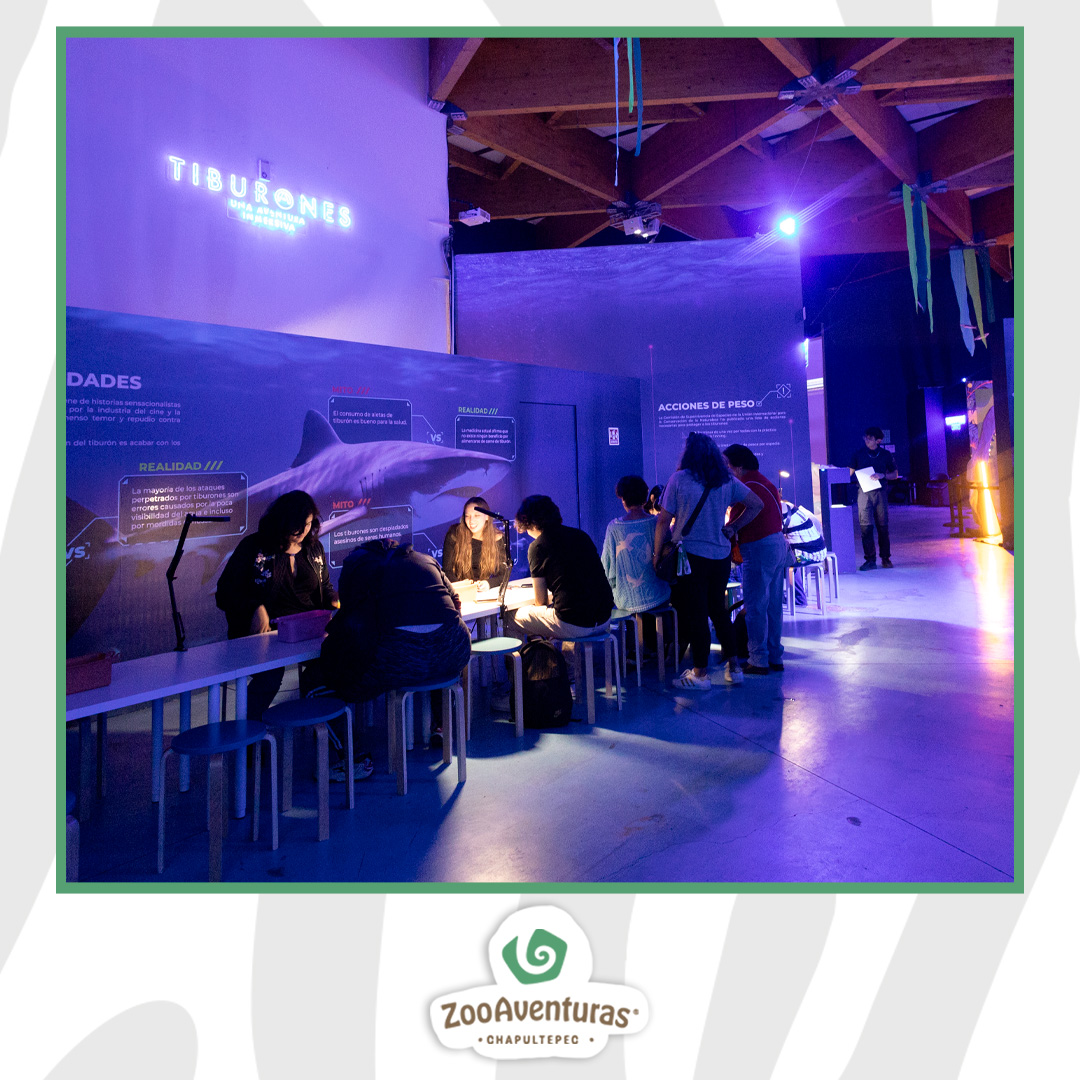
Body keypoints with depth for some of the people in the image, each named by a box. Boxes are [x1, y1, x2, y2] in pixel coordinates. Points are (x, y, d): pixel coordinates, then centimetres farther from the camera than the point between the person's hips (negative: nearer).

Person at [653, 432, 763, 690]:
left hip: (690, 555, -5)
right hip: (721, 555, 5)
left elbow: (664, 521, -9)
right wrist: (732, 528, 12)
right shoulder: (728, 480, 5)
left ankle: (700, 674, 10)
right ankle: (733, 667, 21)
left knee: (694, 614, 2)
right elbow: (756, 505, 12)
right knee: (719, 611, 17)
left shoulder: (679, 479, -9)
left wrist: (657, 554, -2)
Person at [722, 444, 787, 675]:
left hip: (759, 549, -10)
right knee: (773, 605, 14)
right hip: (778, 544, 10)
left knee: (755, 606, -1)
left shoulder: (747, 488, -15)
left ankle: (759, 661, 5)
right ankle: (775, 657, 22)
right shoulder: (766, 483, 15)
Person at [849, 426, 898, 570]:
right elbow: (850, 472, 6)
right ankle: (870, 560, -2)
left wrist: (882, 475, -8)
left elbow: (894, 474, 11)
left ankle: (886, 558, 14)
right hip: (864, 492, -1)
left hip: (880, 492, 1)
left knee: (883, 526, 3)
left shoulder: (886, 454, 8)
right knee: (866, 526, -7)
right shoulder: (858, 453, 6)